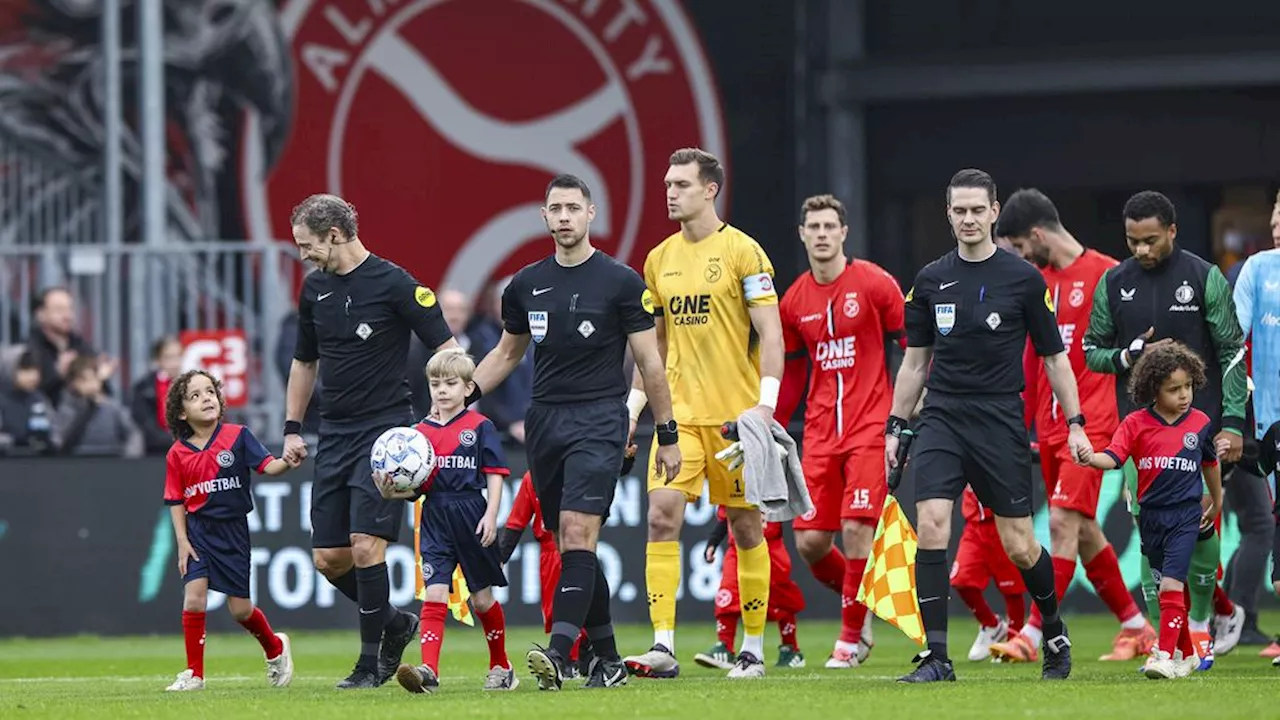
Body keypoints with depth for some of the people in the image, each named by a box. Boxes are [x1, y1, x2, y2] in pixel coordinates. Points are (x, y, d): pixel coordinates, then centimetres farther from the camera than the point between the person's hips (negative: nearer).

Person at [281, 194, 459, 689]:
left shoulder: (394, 284, -10)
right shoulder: (315, 290, 10)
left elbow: (446, 349, -8)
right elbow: (304, 361, 24)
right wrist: (292, 428, 19)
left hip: (385, 431, -7)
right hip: (334, 437, 7)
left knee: (366, 546, -16)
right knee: (327, 558, 2)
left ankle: (371, 659, -4)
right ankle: (394, 624, 24)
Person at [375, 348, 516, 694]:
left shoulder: (480, 427, -1)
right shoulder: (422, 431, 9)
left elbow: (494, 476, -3)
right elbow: (416, 486, 8)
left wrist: (490, 516, -12)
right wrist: (391, 492, -11)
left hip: (471, 517, -2)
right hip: (435, 519, 2)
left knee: (482, 598, 8)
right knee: (435, 594, -11)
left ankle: (501, 667, 26)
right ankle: (428, 671, -22)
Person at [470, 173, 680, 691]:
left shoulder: (621, 282, -2)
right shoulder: (526, 285, 10)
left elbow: (649, 363, 1)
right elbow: (507, 353, 24)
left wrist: (667, 435, 0)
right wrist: (461, 396, 12)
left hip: (599, 420, -5)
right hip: (544, 423, 5)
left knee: (577, 530, -19)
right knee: (569, 545, 6)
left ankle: (558, 653, -30)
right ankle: (607, 659, 15)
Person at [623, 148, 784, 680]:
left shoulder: (742, 251, -5)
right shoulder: (659, 259, 11)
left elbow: (770, 333, -8)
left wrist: (766, 402, -18)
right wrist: (632, 406, 14)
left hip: (735, 412, -4)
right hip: (680, 411, 4)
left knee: (746, 527, 4)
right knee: (662, 516, -11)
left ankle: (753, 650, 12)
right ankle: (663, 647, -14)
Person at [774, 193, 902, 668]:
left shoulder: (874, 285, -4)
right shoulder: (795, 301, 9)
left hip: (870, 428, -5)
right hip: (820, 432, 5)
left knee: (856, 529, -14)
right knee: (810, 541, -2)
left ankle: (851, 637, -1)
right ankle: (858, 608, 24)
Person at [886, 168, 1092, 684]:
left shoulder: (1024, 279, -1)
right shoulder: (931, 280, 7)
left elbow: (1054, 356, 5)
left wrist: (1075, 423, 0)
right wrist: (895, 426, 11)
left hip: (1001, 420, -2)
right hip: (942, 418, 2)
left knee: (1018, 543, 1)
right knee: (931, 523, -16)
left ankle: (1054, 629, 29)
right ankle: (936, 657, -14)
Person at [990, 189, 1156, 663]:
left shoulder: (1106, 275, -8)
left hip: (1090, 423, -8)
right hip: (1050, 425, 8)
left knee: (1063, 521, -15)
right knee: (1083, 530, 10)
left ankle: (1032, 636, -19)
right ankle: (1136, 627, 22)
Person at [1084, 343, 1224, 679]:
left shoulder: (1200, 423, 2)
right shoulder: (1137, 423, -2)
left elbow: (1210, 463, 18)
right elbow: (1113, 457, -12)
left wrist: (1216, 503, 29)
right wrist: (1090, 458, -35)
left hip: (1186, 515, -2)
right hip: (1150, 515, 2)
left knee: (1171, 584, -16)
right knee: (1163, 587, 11)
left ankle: (1166, 655, -17)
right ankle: (1186, 653, 26)